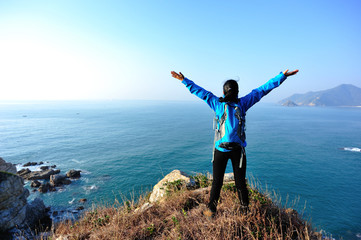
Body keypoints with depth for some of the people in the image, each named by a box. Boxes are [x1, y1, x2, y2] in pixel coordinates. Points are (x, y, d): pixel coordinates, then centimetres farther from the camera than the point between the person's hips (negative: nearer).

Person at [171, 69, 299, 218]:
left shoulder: (218, 104, -8)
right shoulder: (242, 104, -5)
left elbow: (200, 92, -1)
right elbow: (262, 90, -1)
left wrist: (184, 80, 8)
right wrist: (282, 76, 6)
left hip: (221, 149, -1)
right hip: (237, 149, 1)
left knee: (217, 182, 11)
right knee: (240, 181, 15)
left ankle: (211, 211, 21)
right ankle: (245, 209, 30)